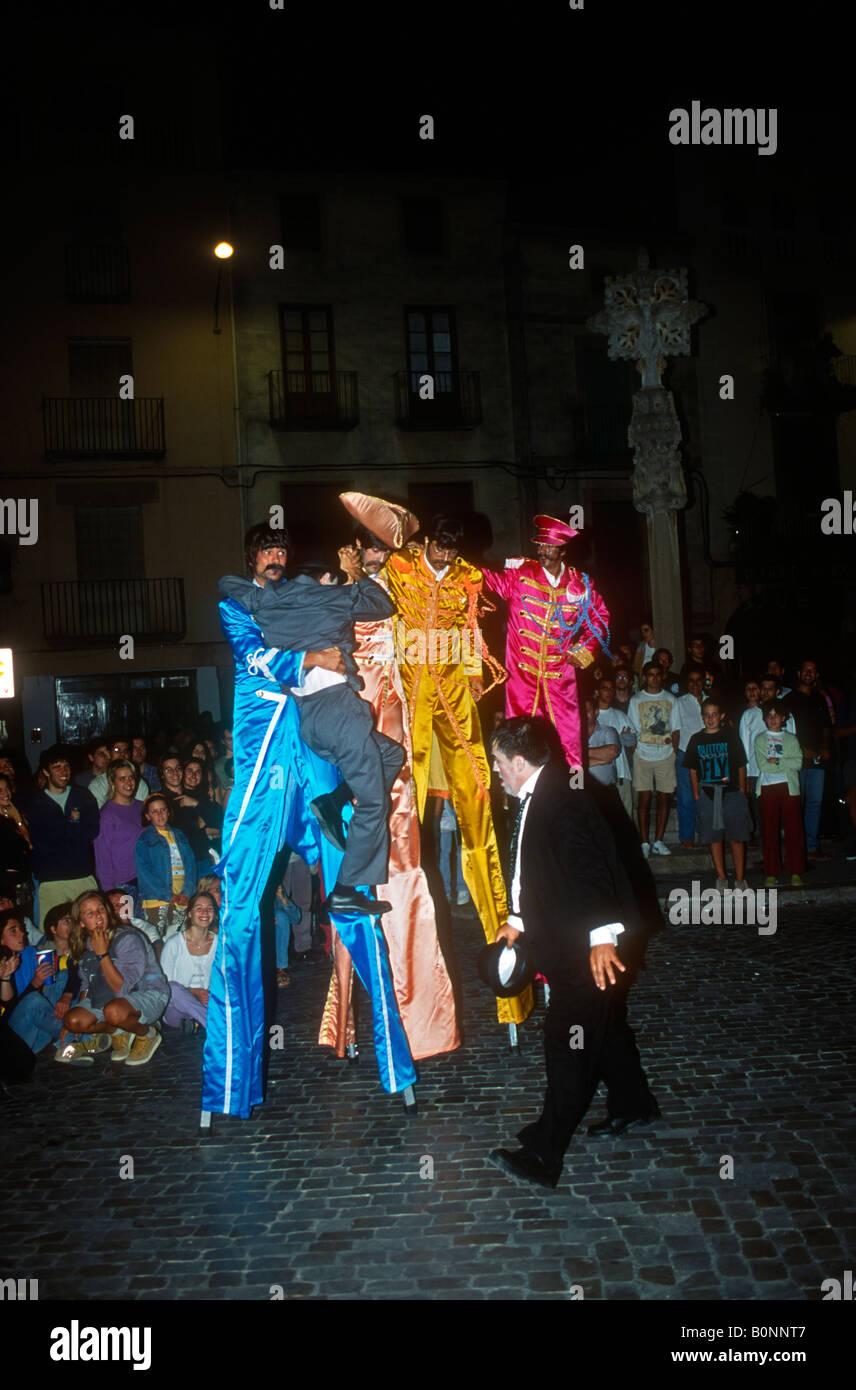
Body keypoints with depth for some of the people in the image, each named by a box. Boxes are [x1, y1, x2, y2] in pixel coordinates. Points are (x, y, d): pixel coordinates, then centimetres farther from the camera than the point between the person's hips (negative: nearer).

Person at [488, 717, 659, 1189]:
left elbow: (587, 869, -31)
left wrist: (601, 936, -36)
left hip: (591, 951, -10)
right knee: (605, 1029, 25)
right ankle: (631, 1107, 46)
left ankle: (542, 1157, 6)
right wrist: (519, 919, 26)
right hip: (573, 943, 10)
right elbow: (537, 870, 21)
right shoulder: (538, 797, 10)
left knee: (568, 1048, -2)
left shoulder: (559, 801, -22)